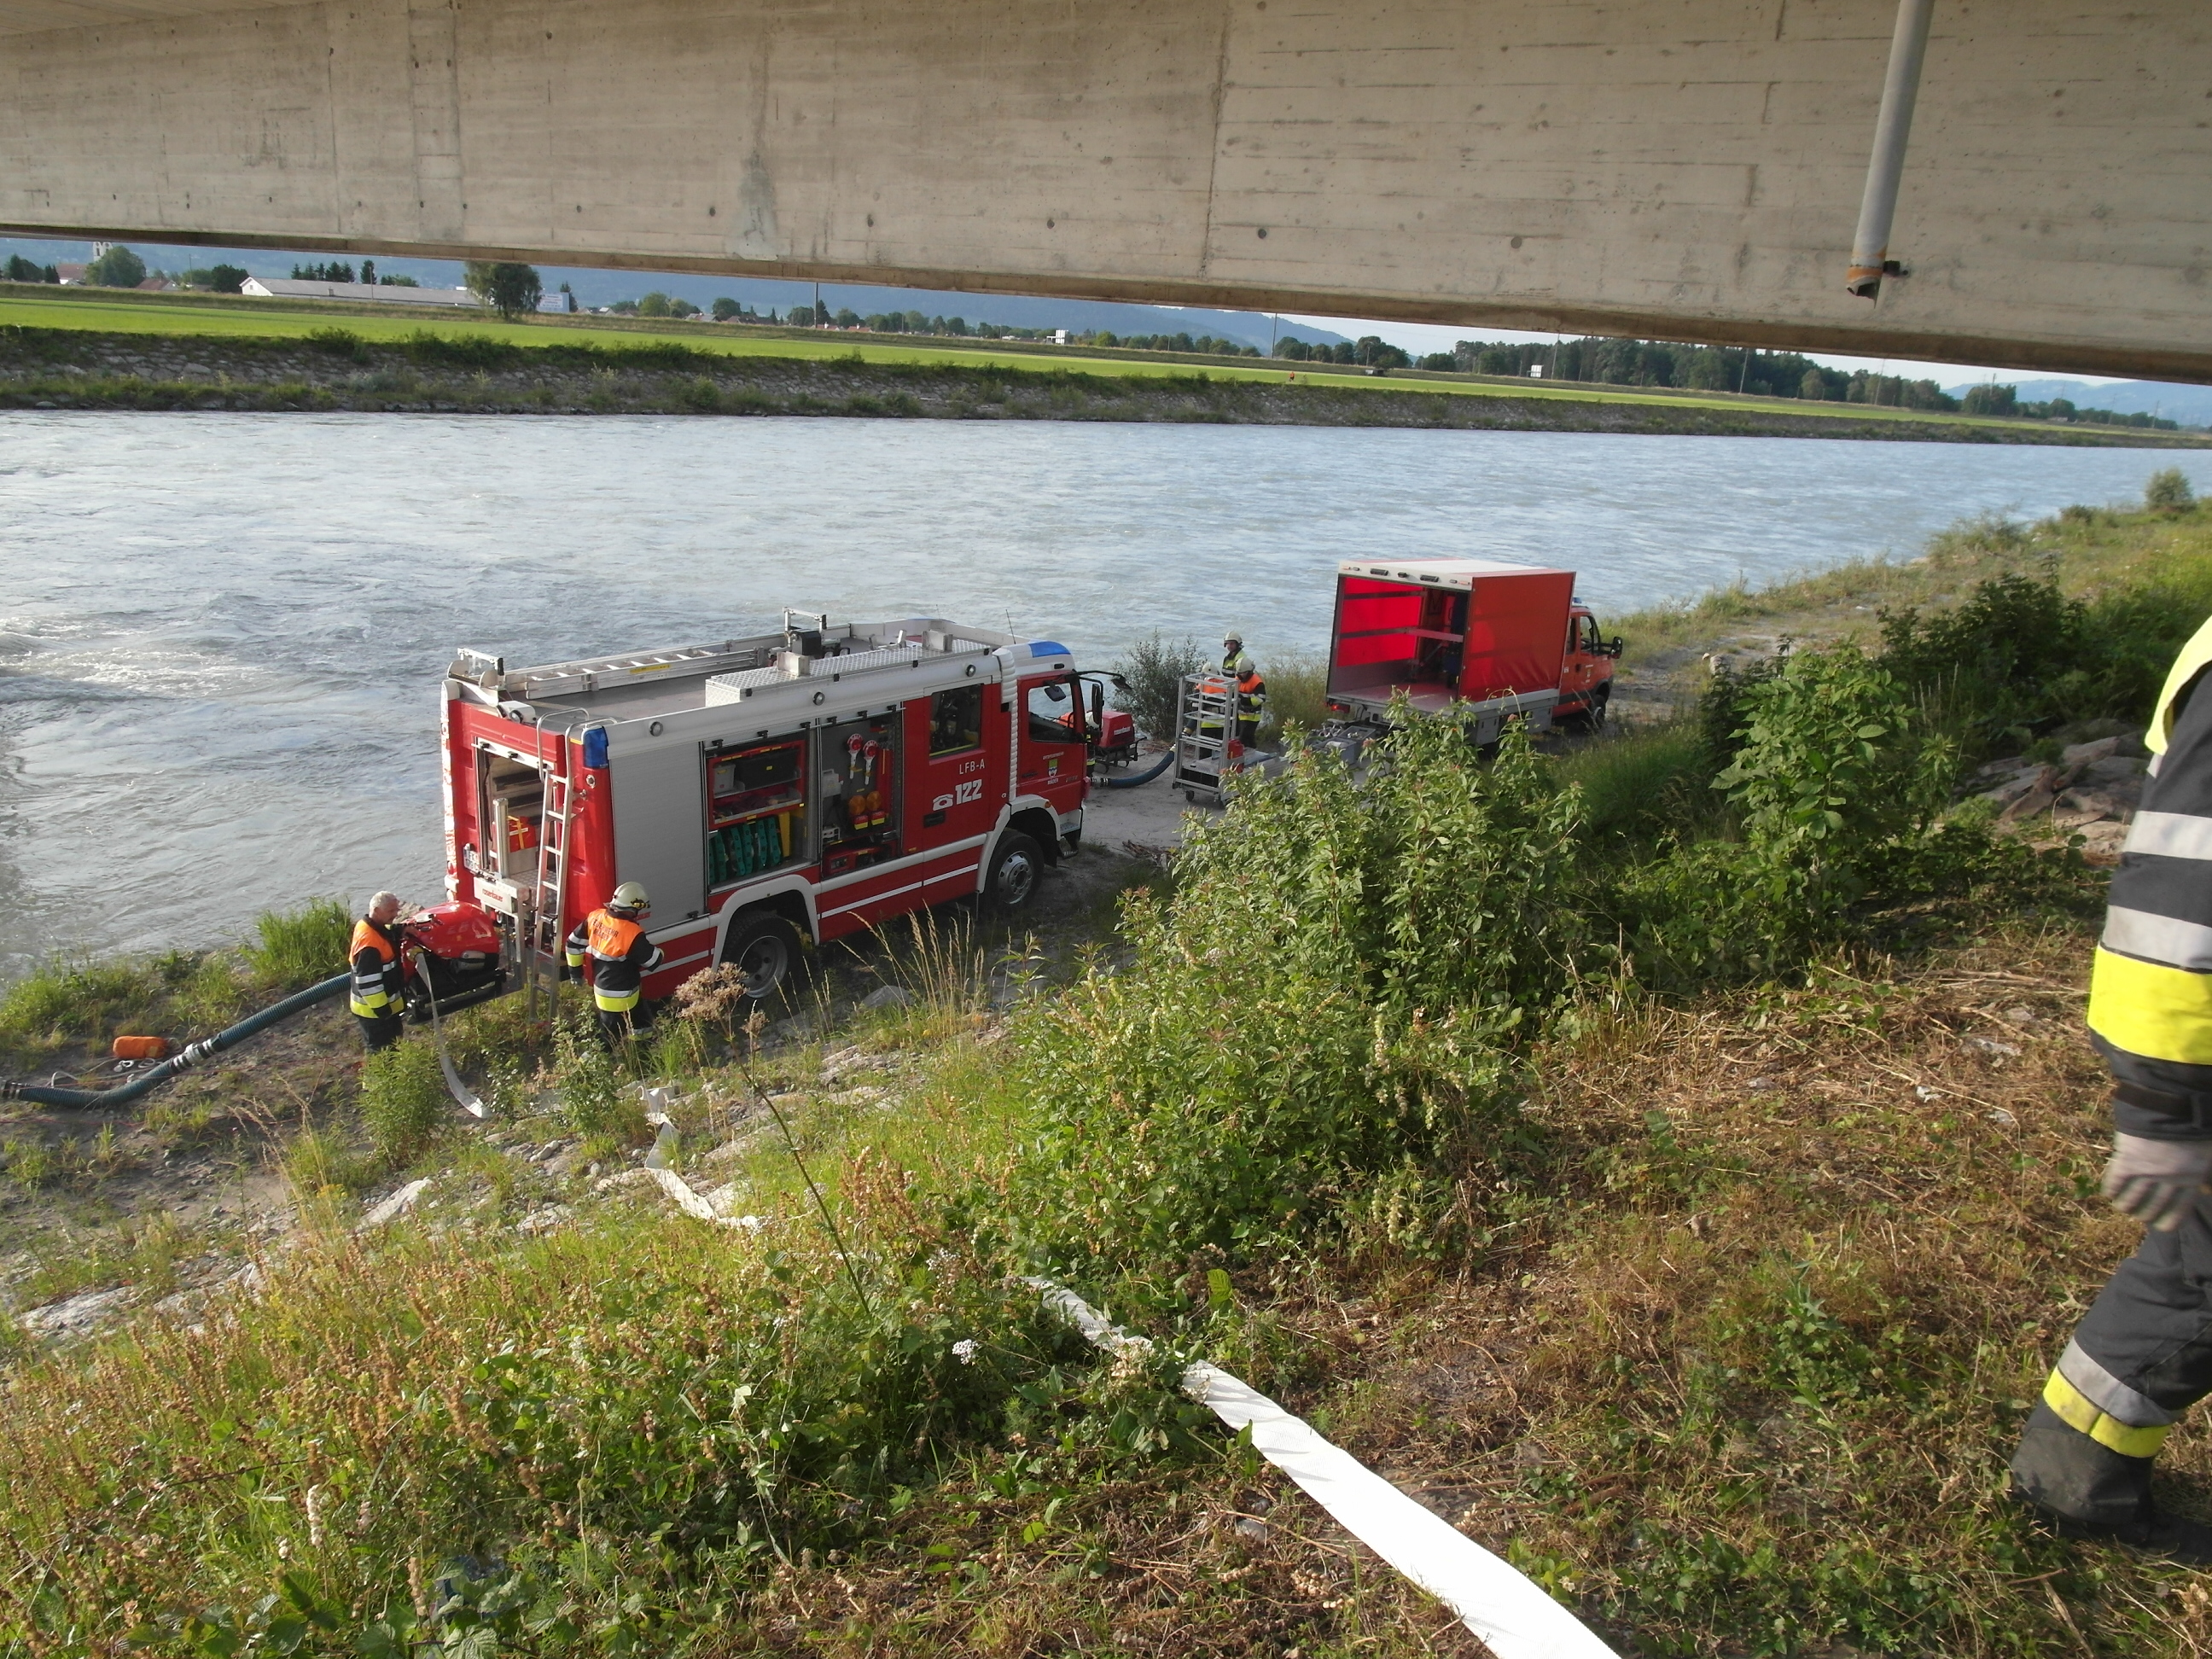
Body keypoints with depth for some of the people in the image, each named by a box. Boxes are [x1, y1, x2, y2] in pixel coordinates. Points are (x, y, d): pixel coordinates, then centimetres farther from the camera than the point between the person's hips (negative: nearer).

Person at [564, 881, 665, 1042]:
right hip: (620, 998, -8)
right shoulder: (632, 934, -29)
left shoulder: (595, 918, -7)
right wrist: (658, 952, 5)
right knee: (611, 1039, 7)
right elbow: (654, 960, -19)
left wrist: (575, 970, 18)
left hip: (601, 989, 8)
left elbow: (574, 943, 5)